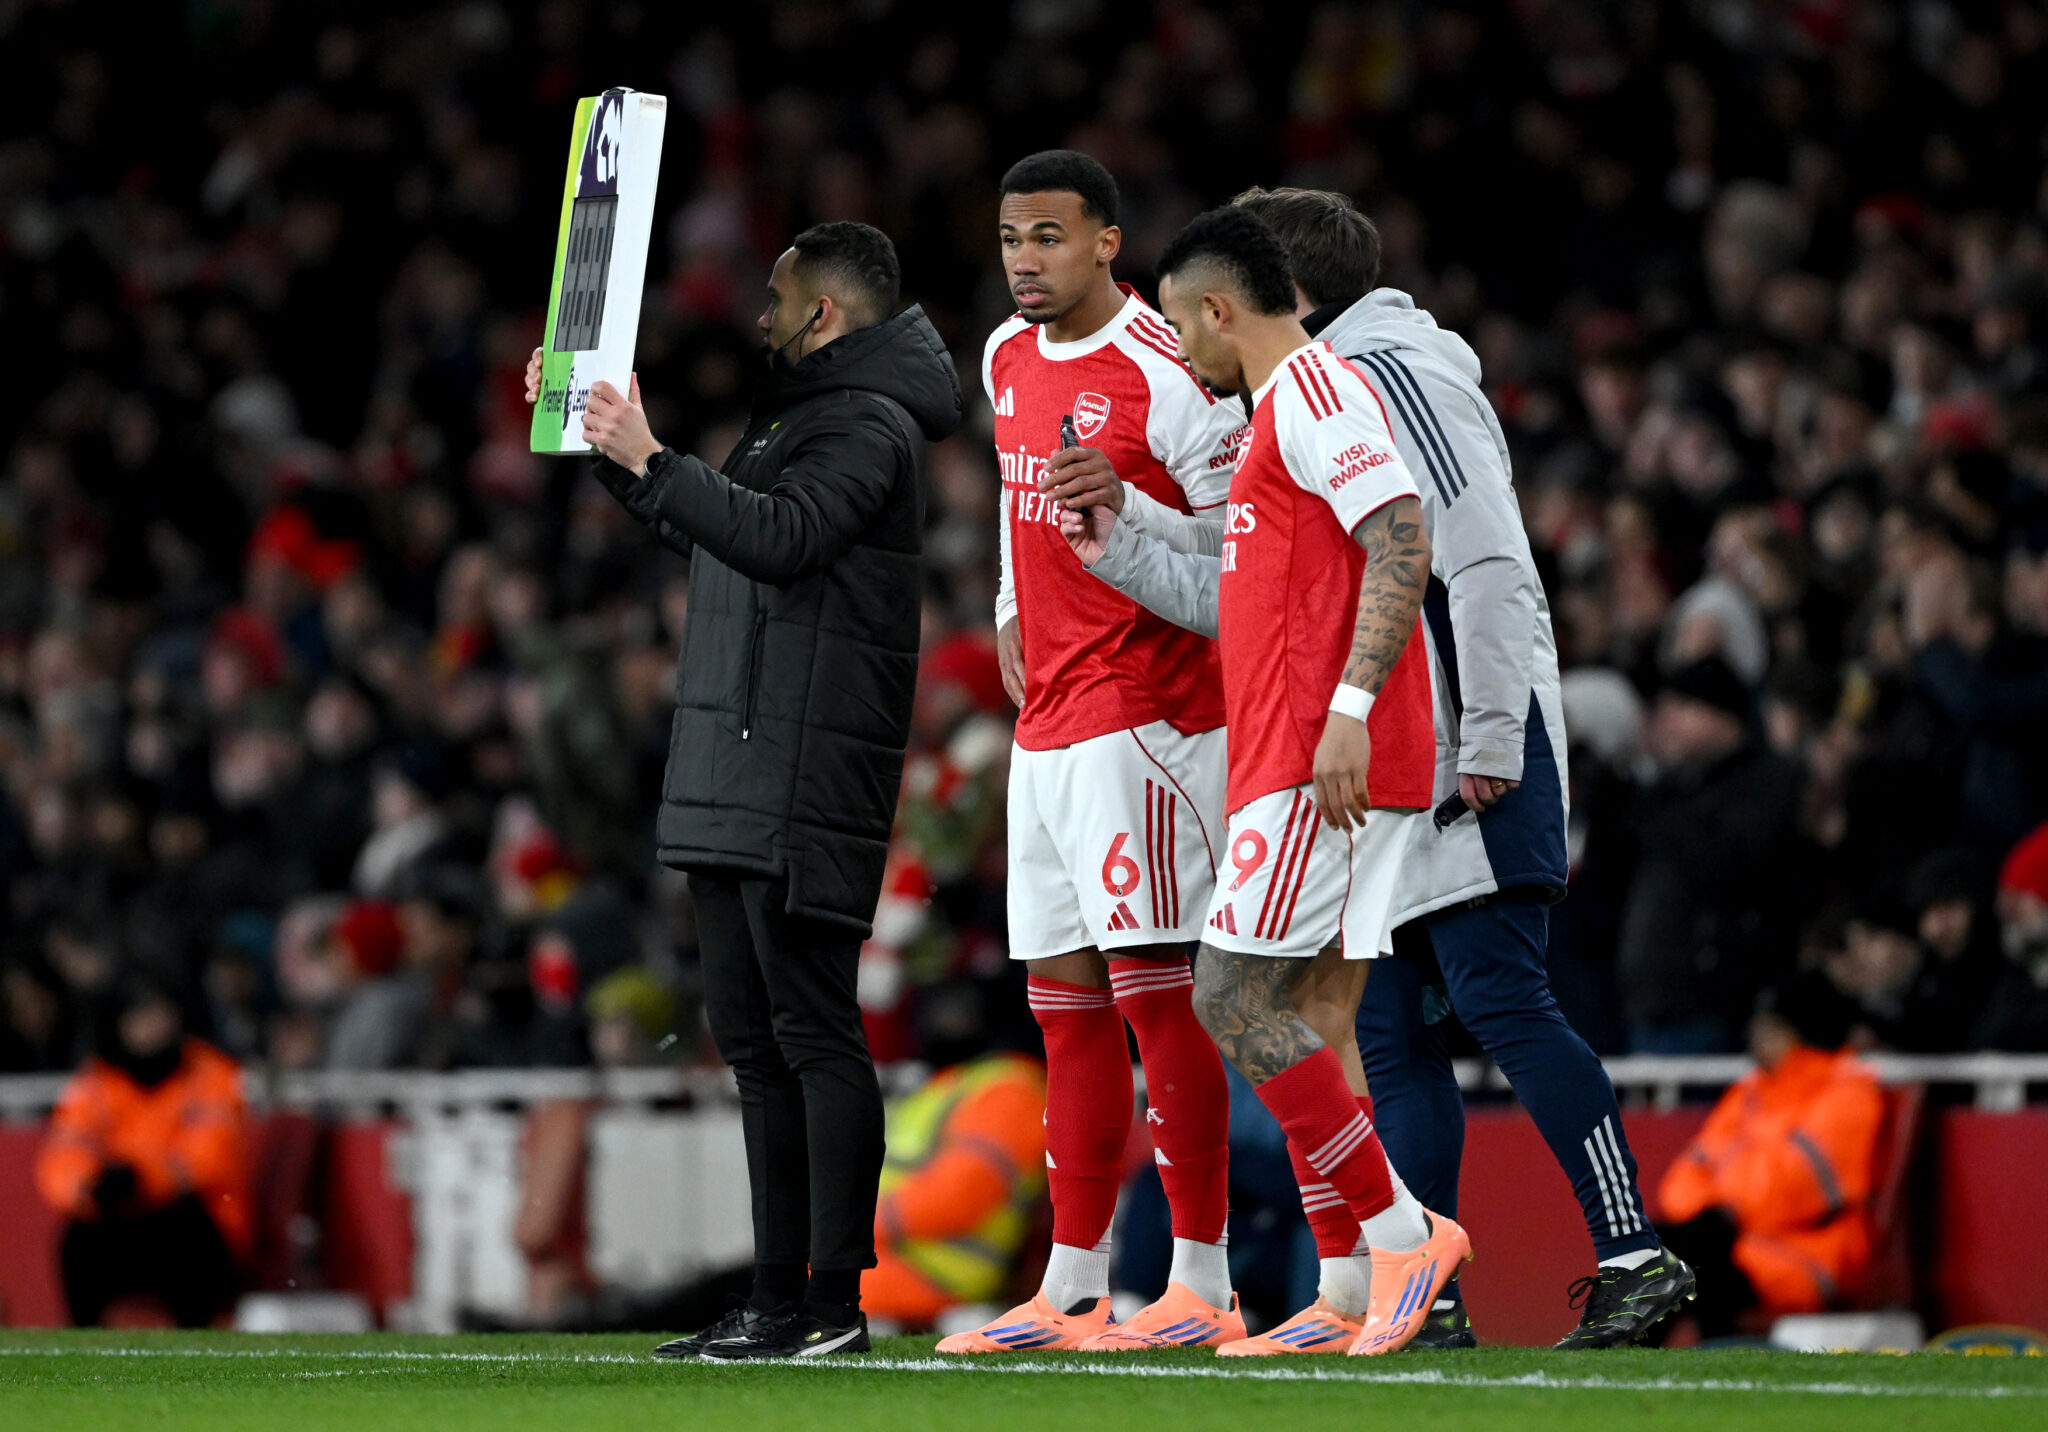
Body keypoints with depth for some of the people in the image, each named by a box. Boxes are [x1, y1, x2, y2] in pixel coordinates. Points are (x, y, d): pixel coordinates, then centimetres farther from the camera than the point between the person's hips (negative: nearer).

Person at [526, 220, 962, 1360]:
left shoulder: (868, 425, -9)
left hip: (806, 787, -11)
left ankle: (835, 1300, -12)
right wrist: (603, 437, 29)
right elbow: (697, 529, 34)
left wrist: (651, 460, -23)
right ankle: (780, 1299, 12)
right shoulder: (796, 414, 23)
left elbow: (780, 536, -25)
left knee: (814, 1031, -11)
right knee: (755, 1040, 10)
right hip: (735, 785, 11)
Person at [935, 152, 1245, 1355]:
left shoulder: (1164, 370, -12)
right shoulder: (1008, 360, 14)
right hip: (1049, 718, 9)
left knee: (1152, 986, -10)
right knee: (1064, 996, 9)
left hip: (1144, 709, -9)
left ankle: (1204, 1286, -8)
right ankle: (1074, 1290, 13)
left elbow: (1242, 538, -11)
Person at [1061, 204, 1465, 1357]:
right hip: (1296, 757, 10)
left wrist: (1349, 708, -25)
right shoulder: (1289, 406, 24)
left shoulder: (1314, 389, -7)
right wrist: (1117, 552, 32)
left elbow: (1404, 545, -19)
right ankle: (1351, 1290, 6)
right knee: (1317, 1017, 7)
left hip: (1326, 762, -10)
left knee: (1235, 1000, -11)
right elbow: (1249, 601, 30)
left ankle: (1401, 1228, -10)